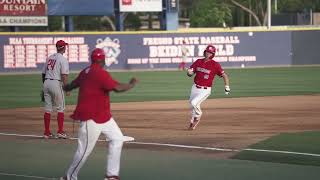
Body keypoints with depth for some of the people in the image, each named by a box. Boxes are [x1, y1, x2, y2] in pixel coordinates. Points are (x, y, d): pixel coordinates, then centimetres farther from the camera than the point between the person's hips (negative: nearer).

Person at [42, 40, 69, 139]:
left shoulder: (49, 58, 14)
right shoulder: (63, 59, -6)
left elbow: (43, 74, 16)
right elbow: (64, 75, -15)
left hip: (46, 83, 6)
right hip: (56, 83, -6)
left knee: (47, 109, 8)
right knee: (60, 109, 3)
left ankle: (47, 132, 9)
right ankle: (60, 132, -1)